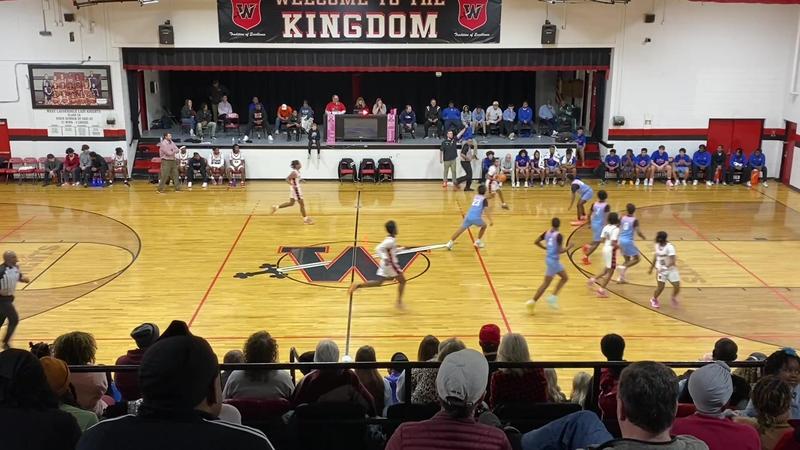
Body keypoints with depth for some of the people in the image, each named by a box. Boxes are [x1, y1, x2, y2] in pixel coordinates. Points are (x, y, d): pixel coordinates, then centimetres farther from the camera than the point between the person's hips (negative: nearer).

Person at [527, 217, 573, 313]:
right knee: (546, 283, 0)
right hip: (553, 260, -8)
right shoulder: (558, 235, -18)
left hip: (549, 258, 8)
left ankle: (553, 297, 16)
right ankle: (532, 302, -1)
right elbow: (561, 251, -23)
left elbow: (536, 242, 8)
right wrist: (569, 247, -5)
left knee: (565, 277, 19)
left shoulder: (547, 233, 3)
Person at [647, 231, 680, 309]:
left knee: (677, 286, -6)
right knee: (660, 287, -7)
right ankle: (654, 300, 19)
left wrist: (665, 267, -38)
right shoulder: (657, 245, -4)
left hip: (671, 269, -3)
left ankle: (674, 297, 26)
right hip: (661, 270, 3)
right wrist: (651, 268, 18)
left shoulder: (669, 247, -23)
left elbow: (673, 261, -28)